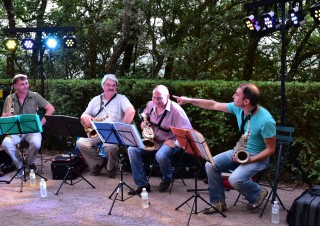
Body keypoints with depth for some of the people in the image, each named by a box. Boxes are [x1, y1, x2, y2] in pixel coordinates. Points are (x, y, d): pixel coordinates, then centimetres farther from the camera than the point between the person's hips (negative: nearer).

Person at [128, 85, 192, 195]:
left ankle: (167, 179, 0)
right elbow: (144, 117, 22)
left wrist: (173, 141, -25)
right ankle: (142, 184, -10)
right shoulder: (150, 105, 2)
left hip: (170, 141, -6)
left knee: (160, 156, -37)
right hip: (152, 140, 6)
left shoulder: (175, 109, -17)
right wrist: (143, 123, -1)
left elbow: (187, 131, -18)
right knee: (132, 149, -17)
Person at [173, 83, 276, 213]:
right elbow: (213, 105, 1)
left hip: (258, 157, -7)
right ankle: (218, 203, 2)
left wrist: (250, 160, -26)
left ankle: (258, 194, 3)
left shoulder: (266, 121, -28)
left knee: (235, 179, -29)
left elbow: (271, 150, -19)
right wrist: (188, 100, 1)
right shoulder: (238, 108, -9)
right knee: (210, 165, -10)